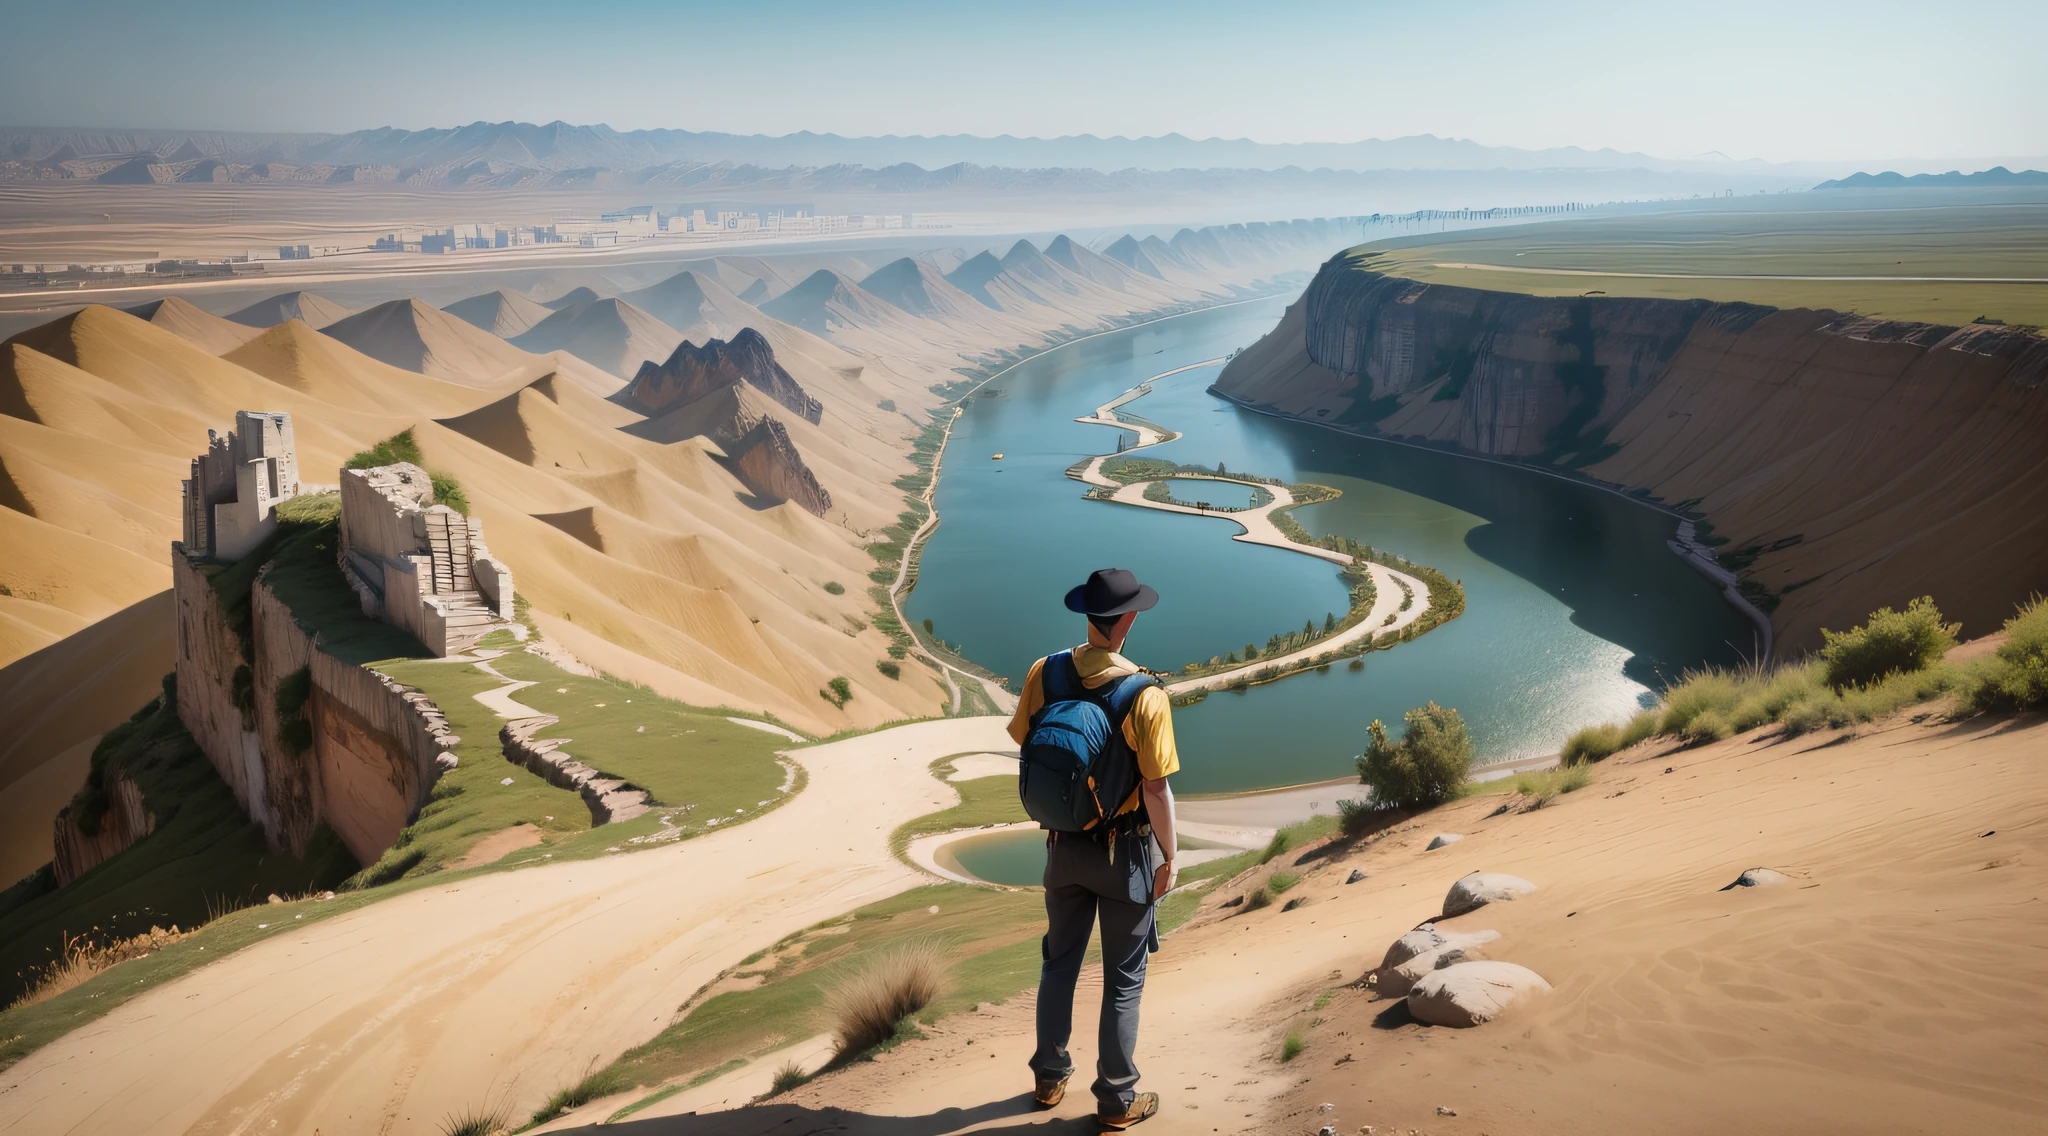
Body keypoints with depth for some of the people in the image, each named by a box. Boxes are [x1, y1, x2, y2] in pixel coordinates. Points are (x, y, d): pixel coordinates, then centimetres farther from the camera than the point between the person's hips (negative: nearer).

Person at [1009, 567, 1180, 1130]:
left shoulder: (1044, 673, -11)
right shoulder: (1145, 695, -23)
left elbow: (1024, 745, 2)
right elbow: (1157, 790, -20)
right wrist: (1169, 860, -7)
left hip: (1064, 846, 4)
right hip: (1125, 852, -4)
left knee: (1060, 962, 22)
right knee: (1123, 979, 11)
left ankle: (1050, 1077, 36)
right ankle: (1117, 1099, 22)